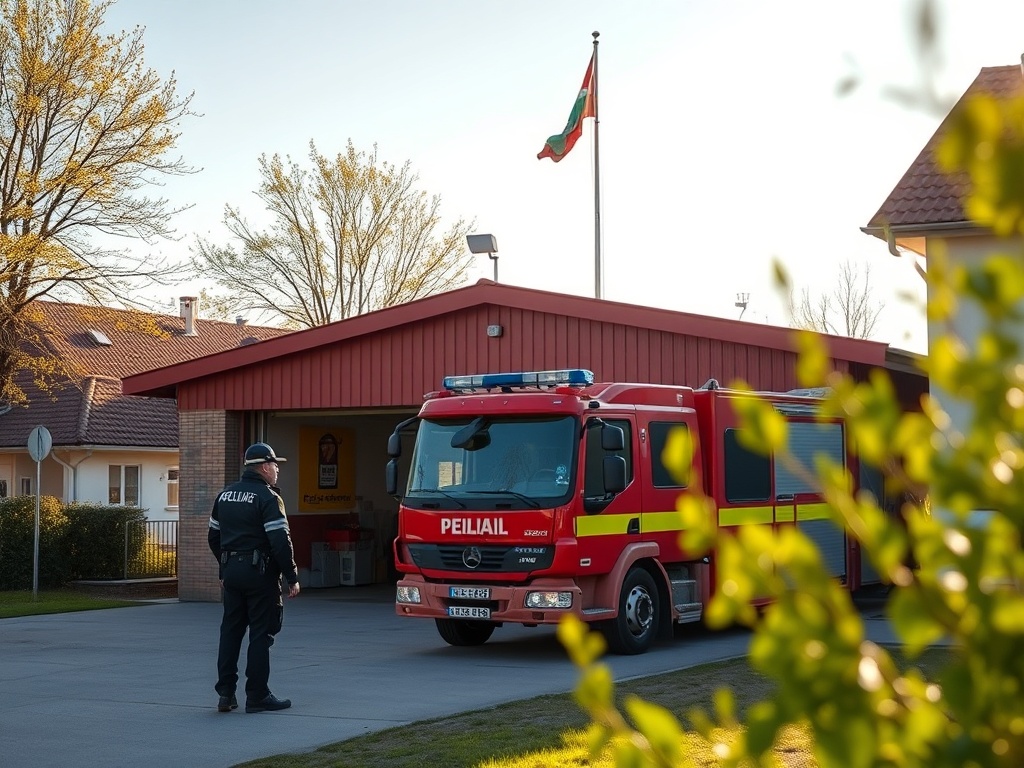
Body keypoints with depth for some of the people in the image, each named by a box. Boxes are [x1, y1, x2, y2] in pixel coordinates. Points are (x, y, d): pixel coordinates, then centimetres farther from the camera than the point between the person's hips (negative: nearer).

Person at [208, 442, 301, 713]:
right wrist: (292, 577, -11)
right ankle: (257, 696, 0)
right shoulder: (268, 497, -11)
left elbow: (214, 537, 18)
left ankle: (225, 693, 11)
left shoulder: (225, 495, 13)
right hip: (260, 572, -7)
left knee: (230, 631, 11)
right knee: (261, 634, -1)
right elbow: (280, 541, -17)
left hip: (231, 571, 7)